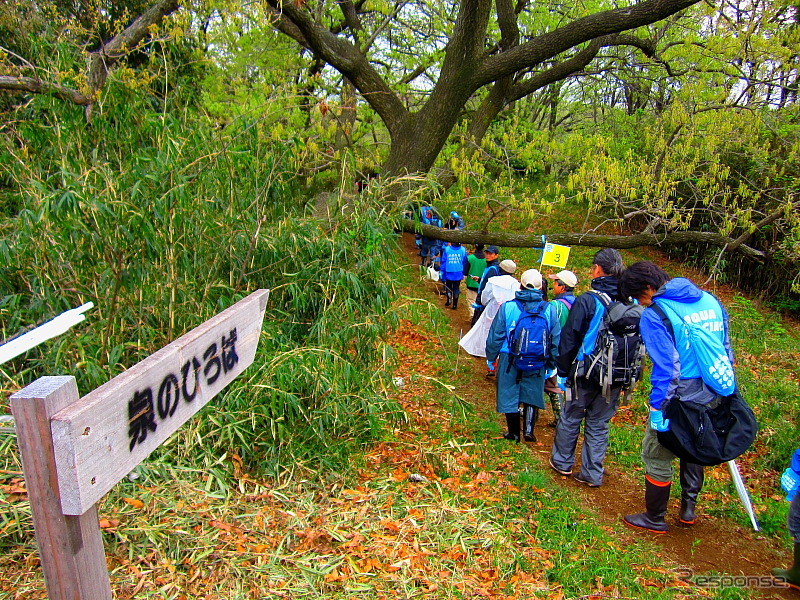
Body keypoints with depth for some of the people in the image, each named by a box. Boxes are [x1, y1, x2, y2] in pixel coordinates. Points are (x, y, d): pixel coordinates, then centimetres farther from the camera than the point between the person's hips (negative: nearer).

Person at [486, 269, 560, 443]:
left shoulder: (507, 307, -8)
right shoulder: (549, 309, -4)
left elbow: (495, 336, -2)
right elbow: (556, 339, 3)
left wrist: (491, 356, 12)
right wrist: (552, 362, 15)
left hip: (509, 360, -1)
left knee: (509, 395, 12)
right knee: (532, 394, 19)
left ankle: (514, 433, 22)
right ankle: (529, 430, 9)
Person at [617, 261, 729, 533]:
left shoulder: (654, 315, -17)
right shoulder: (710, 300, 6)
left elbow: (666, 367, -20)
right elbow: (726, 349, 12)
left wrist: (658, 410, -15)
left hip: (679, 398, -7)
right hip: (712, 396, 8)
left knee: (657, 457, 9)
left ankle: (655, 519, 23)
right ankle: (688, 509, 38)